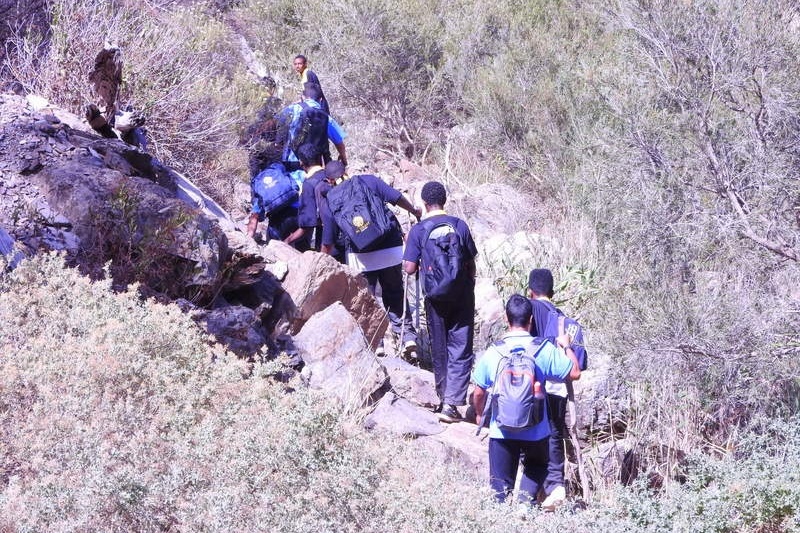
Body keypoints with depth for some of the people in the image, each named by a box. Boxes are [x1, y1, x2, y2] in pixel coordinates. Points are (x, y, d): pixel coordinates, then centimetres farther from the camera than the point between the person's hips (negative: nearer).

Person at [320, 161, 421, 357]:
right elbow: (396, 197, -2)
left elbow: (328, 241, 6)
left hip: (360, 256, -2)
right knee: (395, 296, 14)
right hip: (391, 250, 2)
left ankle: (375, 343, 4)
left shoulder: (329, 200, 5)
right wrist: (414, 211, 17)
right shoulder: (369, 181, 5)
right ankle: (408, 337, 4)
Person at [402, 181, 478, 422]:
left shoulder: (418, 230, -8)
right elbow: (471, 264, 2)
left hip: (435, 296, 0)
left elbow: (409, 268, -10)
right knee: (461, 348, 1)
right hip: (462, 294, 0)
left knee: (439, 349, 13)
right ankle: (452, 402, -9)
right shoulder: (459, 225, -3)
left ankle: (444, 399, 21)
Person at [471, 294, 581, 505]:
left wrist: (479, 414, 22)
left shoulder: (493, 352, -6)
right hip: (535, 430, 0)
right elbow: (575, 372, -3)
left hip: (501, 430, 0)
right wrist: (567, 346, 14)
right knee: (537, 466, 26)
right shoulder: (544, 350, -10)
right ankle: (525, 500, 6)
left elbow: (479, 392, 2)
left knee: (501, 484, 12)